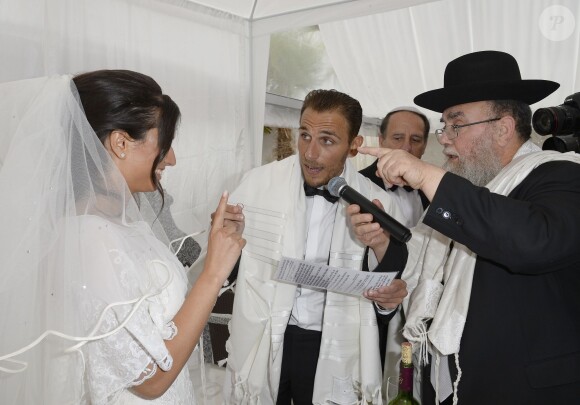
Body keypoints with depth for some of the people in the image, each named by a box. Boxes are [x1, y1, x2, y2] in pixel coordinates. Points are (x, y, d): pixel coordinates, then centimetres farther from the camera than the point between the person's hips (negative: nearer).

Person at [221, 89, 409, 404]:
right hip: (260, 344, 1)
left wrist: (389, 298, -20)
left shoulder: (377, 204, -9)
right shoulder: (257, 183, -9)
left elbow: (385, 303, 1)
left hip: (333, 350, 0)